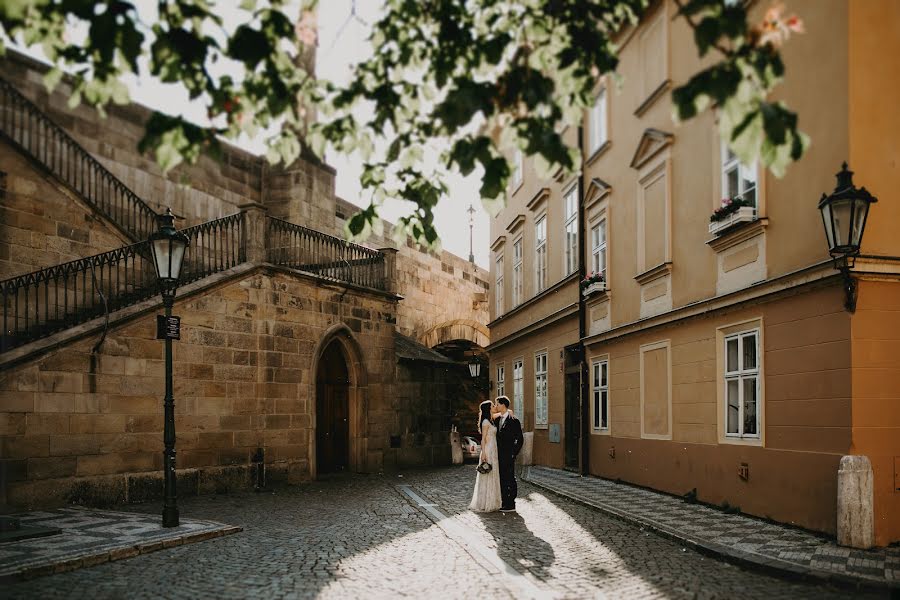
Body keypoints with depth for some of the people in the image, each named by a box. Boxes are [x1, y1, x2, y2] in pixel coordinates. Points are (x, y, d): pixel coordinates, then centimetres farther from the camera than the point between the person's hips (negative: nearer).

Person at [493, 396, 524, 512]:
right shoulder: (497, 419, 12)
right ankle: (504, 503, 18)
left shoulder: (513, 421, -10)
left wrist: (513, 453, -9)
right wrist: (496, 453, 10)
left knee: (510, 479, -4)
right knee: (502, 479, 11)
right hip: (499, 455, 8)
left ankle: (511, 505, 1)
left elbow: (520, 439, -8)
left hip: (508, 455, -8)